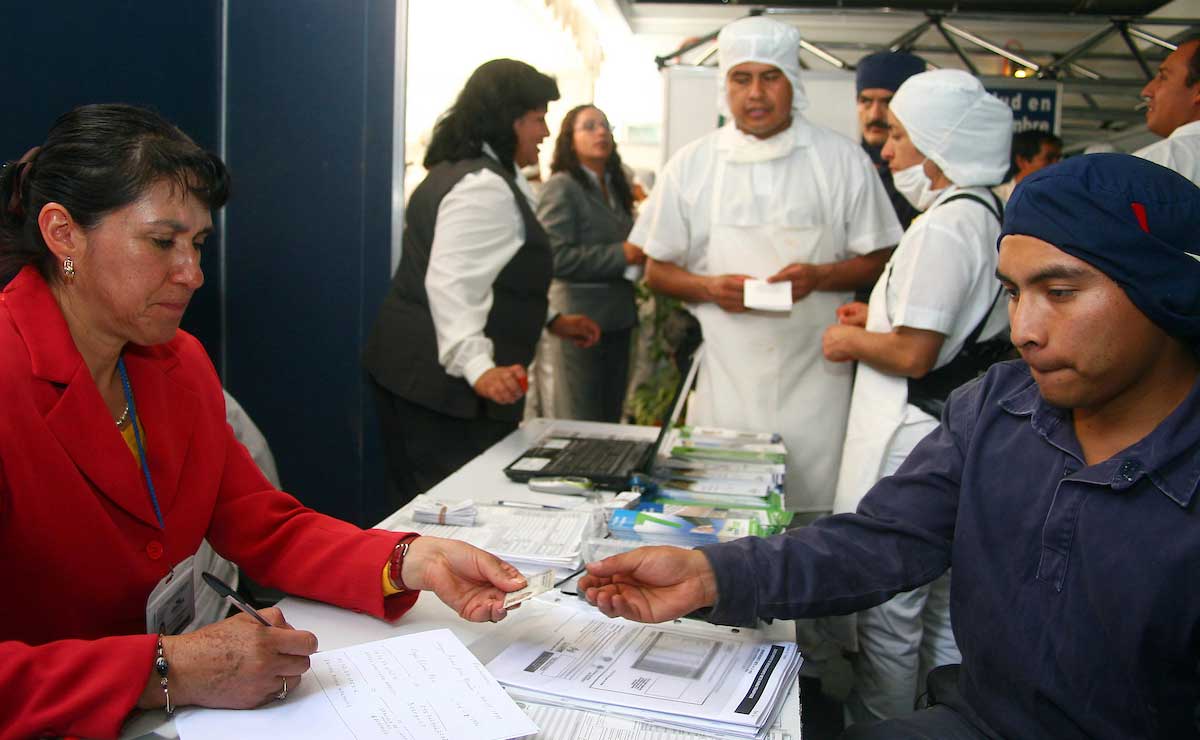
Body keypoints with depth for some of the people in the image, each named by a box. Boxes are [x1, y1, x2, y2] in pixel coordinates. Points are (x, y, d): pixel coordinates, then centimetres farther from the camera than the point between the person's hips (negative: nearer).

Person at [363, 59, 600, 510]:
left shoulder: (457, 171, 19)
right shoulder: (485, 187, -16)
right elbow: (450, 283, -27)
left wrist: (550, 320, 25)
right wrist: (478, 367, -37)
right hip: (443, 384, -11)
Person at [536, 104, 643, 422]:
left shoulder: (614, 188, 15)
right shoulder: (562, 187, -8)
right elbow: (555, 256, -19)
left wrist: (638, 253, 8)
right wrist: (621, 254, -17)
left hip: (617, 320, 8)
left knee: (610, 422, 13)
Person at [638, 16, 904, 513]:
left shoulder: (842, 160, 4)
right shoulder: (690, 166, 6)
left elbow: (879, 260, 8)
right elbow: (657, 270, 10)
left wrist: (819, 276, -12)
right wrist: (709, 287, -10)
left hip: (815, 376, 0)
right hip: (726, 376, 1)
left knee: (812, 517, 1)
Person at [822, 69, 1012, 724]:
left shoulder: (941, 228, -20)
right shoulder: (995, 218, 11)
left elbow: (913, 354, -22)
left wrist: (851, 342, -4)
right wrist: (883, 317, 17)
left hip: (913, 441, -11)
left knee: (888, 619, 3)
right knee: (945, 614, 22)